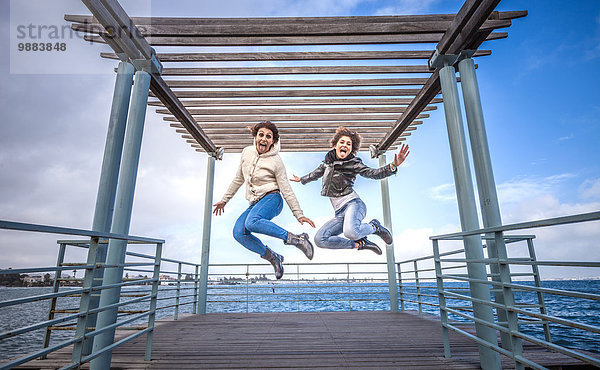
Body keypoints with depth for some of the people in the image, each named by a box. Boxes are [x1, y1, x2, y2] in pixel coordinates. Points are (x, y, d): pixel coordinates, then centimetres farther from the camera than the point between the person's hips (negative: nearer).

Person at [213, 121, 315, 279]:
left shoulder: (276, 161, -8)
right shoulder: (246, 152, 7)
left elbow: (286, 190, -6)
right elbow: (239, 179, 18)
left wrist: (299, 214, -10)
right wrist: (225, 199, 21)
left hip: (271, 198, -6)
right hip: (255, 204, 6)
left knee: (252, 222, -36)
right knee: (239, 233, -18)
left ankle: (296, 239, -26)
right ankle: (273, 257, -1)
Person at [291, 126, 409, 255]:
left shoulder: (354, 164, 0)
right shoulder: (328, 160, 15)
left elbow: (374, 173, -9)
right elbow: (317, 172, 34)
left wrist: (393, 166, -27)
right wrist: (301, 179, 48)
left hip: (353, 203, -6)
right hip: (340, 212, 6)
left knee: (350, 232, -38)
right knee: (319, 240, -13)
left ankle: (374, 226, -2)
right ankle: (360, 243, -1)